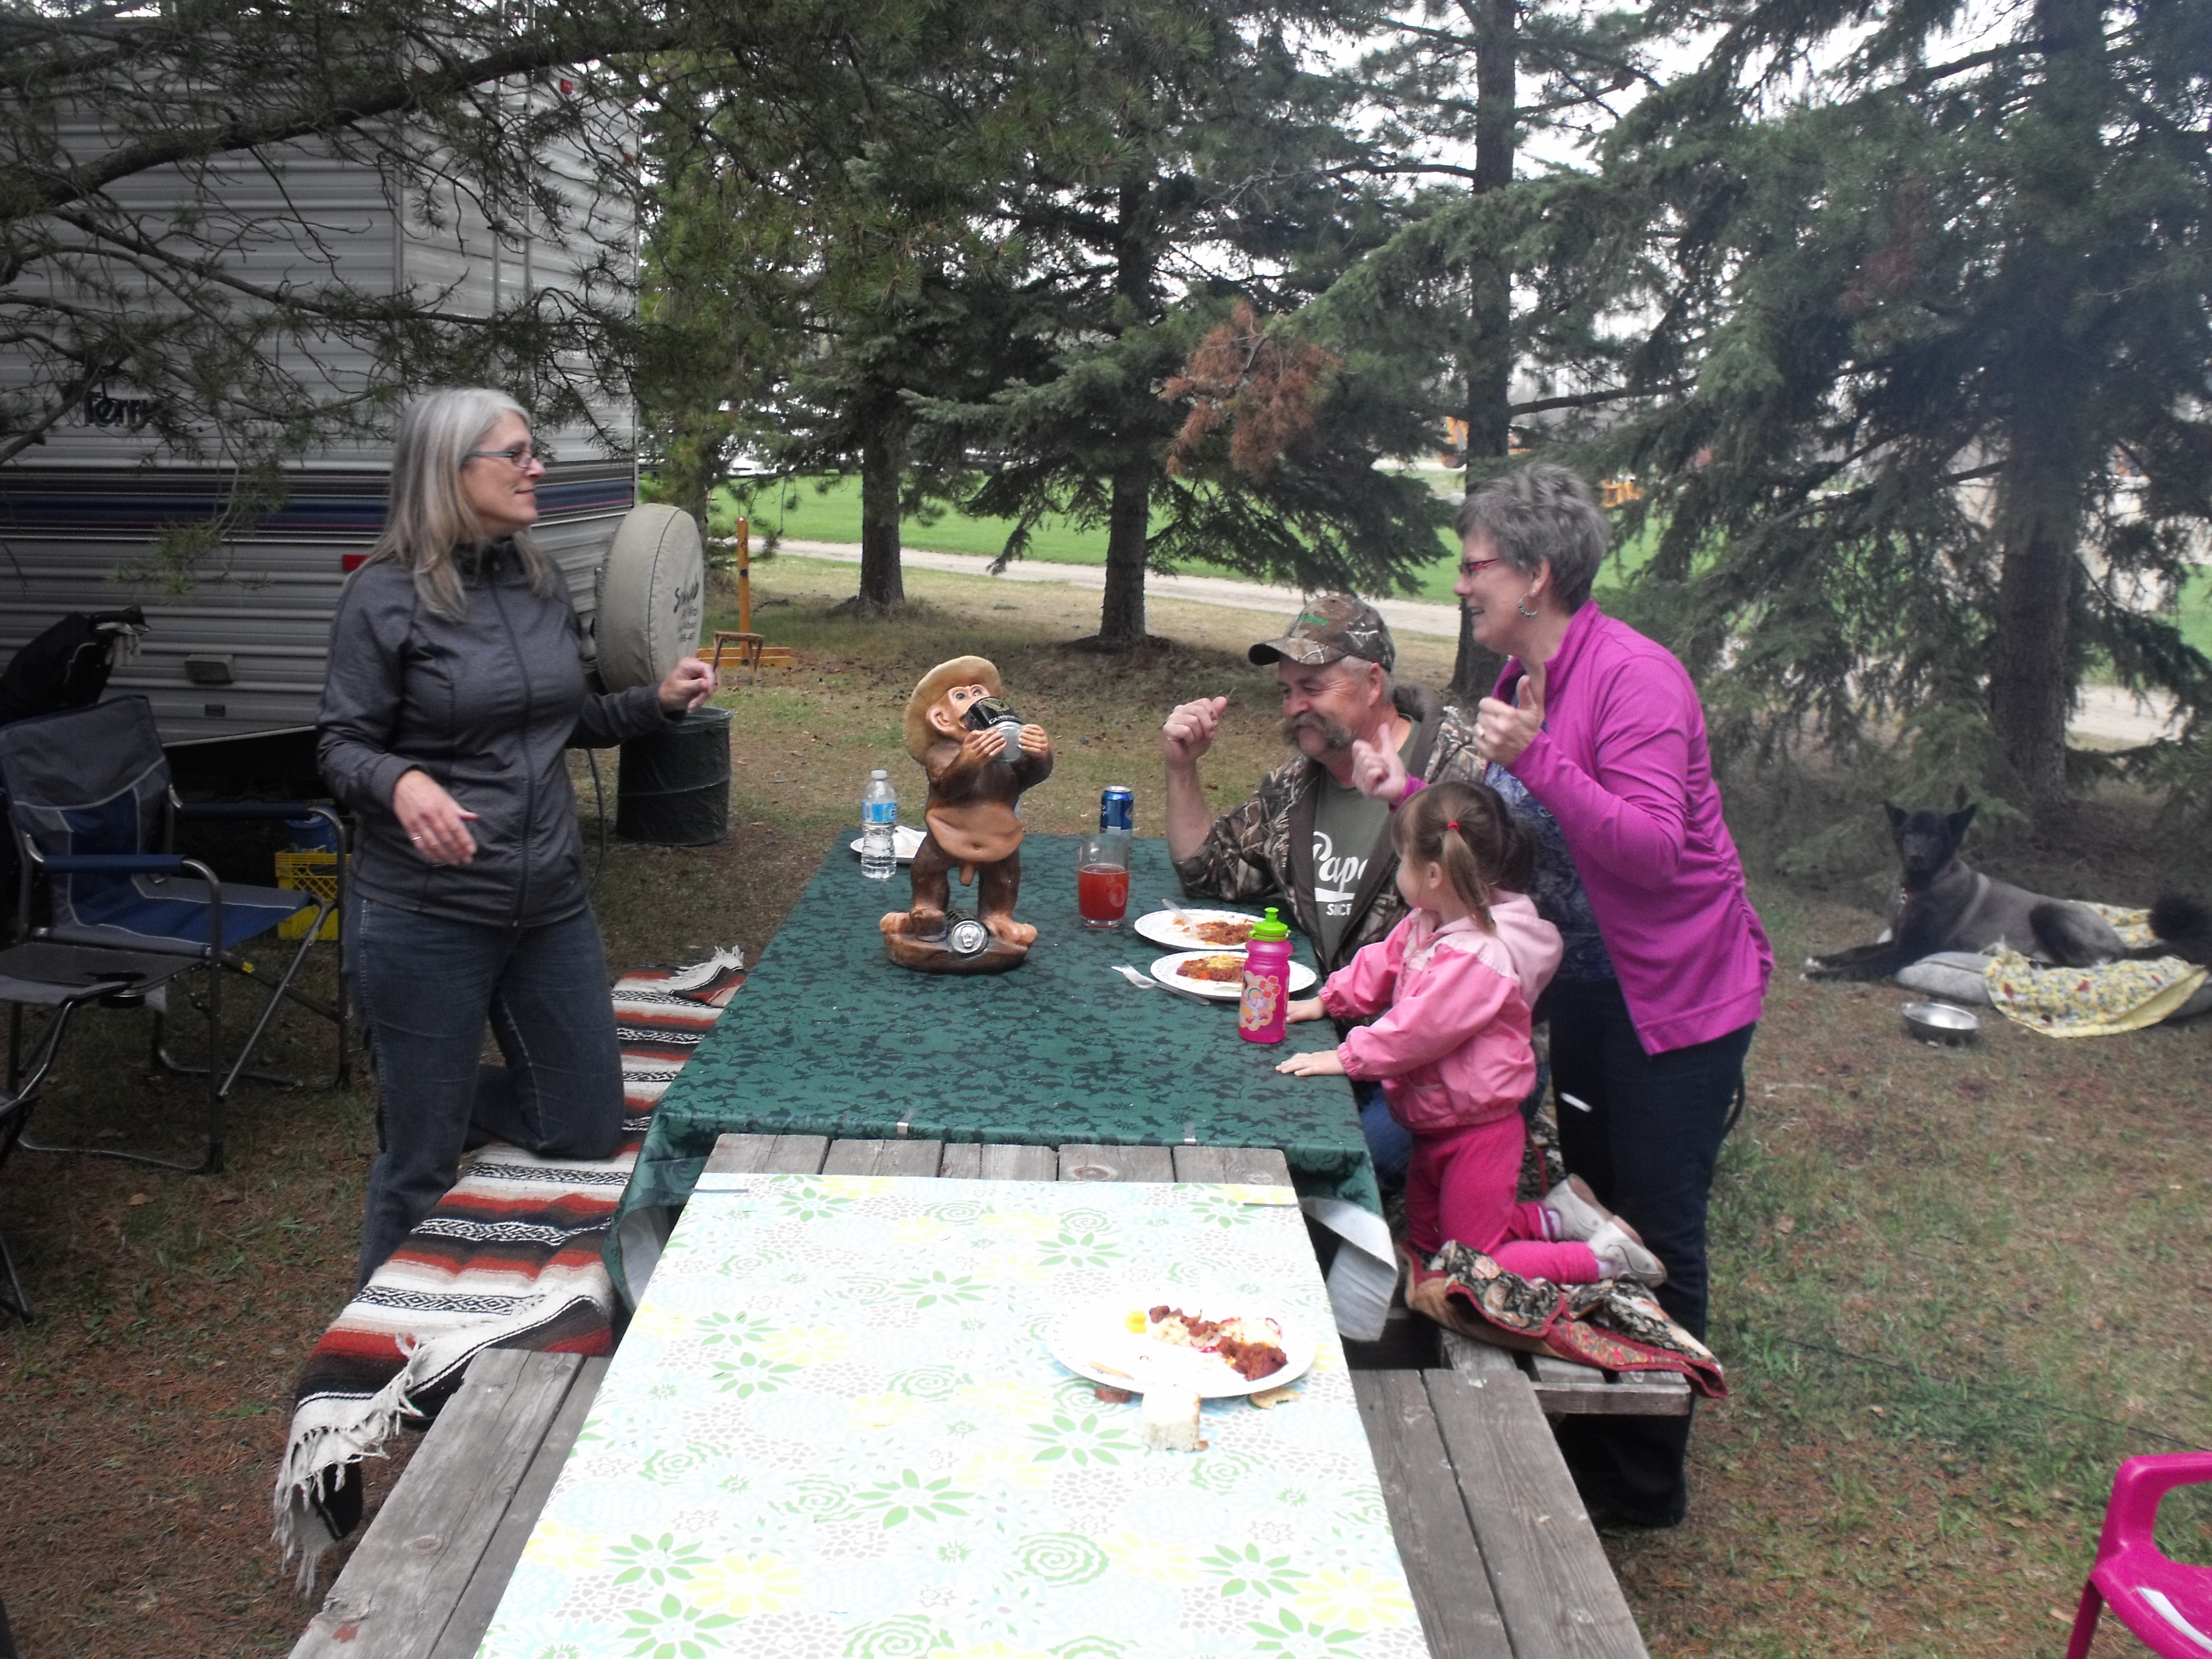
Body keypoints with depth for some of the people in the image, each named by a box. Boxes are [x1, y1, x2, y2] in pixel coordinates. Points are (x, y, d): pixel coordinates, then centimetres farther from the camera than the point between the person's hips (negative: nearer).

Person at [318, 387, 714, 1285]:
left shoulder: (540, 581, 8)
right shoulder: (385, 594, -10)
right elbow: (342, 743, -8)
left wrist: (658, 701, 4)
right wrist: (403, 783, -28)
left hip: (551, 902, 6)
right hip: (426, 917, -6)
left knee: (587, 1129, 15)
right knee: (421, 1165, 6)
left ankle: (431, 1103, 39)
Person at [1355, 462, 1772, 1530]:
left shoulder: (1634, 676, -21)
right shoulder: (1522, 677, 6)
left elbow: (1652, 850, -29)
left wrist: (1537, 759, -37)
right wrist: (1406, 792, -1)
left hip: (1677, 992, -9)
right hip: (1588, 979, 9)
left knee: (1654, 1232, 2)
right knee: (1586, 1210, 19)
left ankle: (1644, 1480, 18)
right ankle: (1585, 1432, 36)